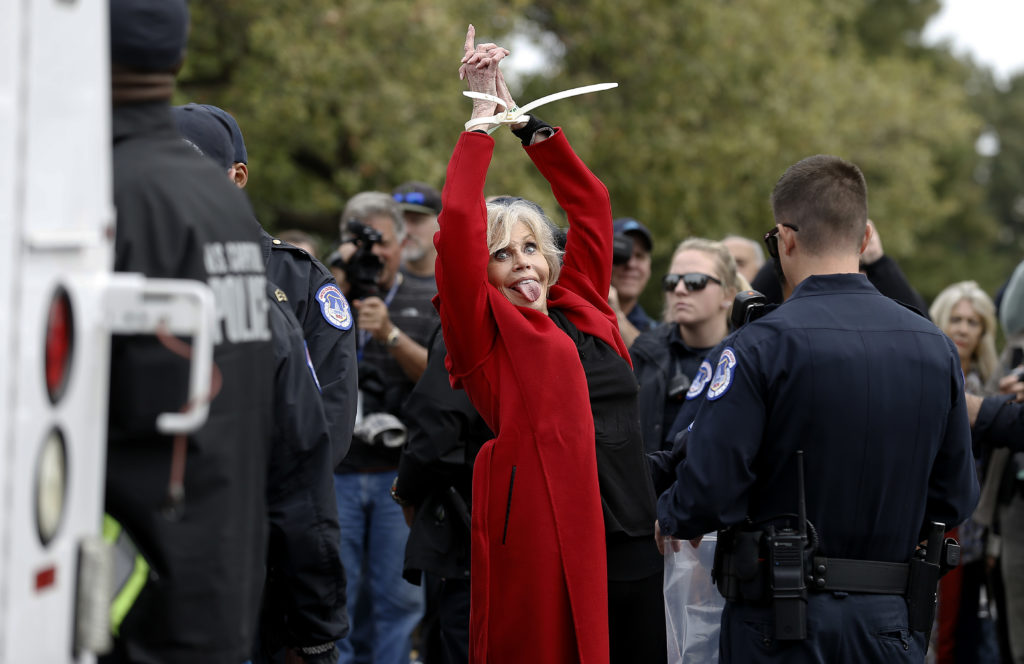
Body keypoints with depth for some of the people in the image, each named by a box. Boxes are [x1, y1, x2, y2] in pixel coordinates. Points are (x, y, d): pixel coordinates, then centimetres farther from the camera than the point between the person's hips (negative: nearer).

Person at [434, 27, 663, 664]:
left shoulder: (582, 310, 16)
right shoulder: (488, 331, 1)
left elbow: (590, 202, 24)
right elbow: (458, 227, -10)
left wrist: (529, 122, 19)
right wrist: (483, 119, -3)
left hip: (632, 546, 6)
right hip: (545, 551, -6)